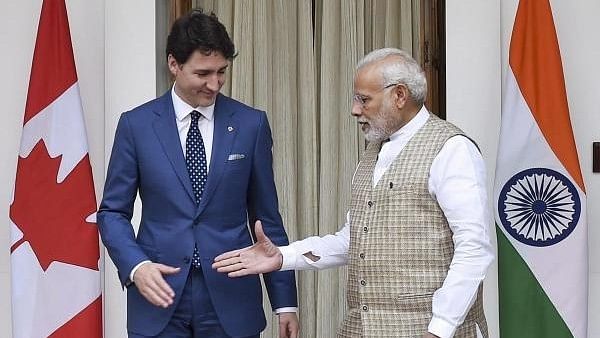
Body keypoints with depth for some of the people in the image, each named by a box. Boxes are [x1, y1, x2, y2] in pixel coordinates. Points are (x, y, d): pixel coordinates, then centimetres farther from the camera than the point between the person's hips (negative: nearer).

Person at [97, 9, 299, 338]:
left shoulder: (251, 124, 2)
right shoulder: (137, 124, 1)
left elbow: (267, 216, 6)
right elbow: (113, 212, 4)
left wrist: (285, 301, 4)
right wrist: (136, 266, -14)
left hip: (230, 297, 1)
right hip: (159, 294, 0)